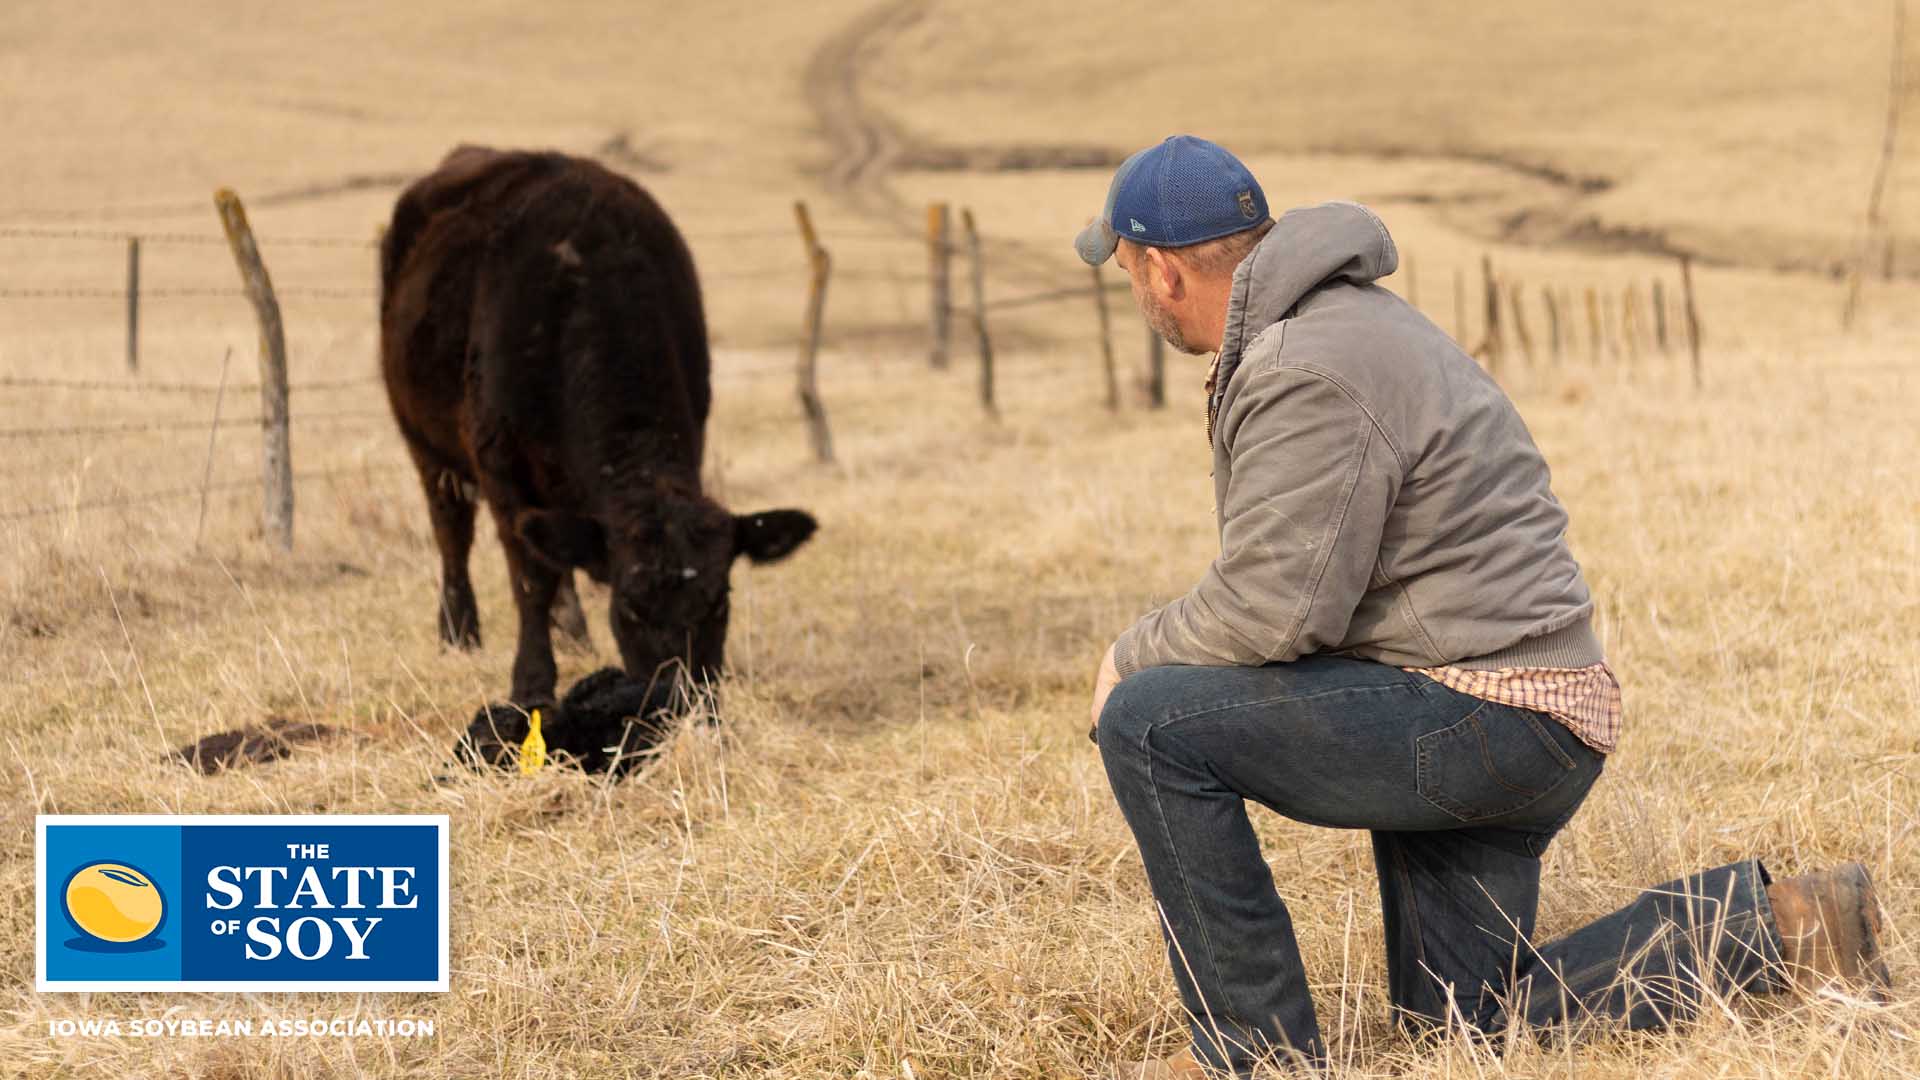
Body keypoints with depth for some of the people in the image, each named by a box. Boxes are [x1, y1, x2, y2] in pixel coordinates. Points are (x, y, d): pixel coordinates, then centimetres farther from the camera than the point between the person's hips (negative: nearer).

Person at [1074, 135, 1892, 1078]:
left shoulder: (1310, 373, -20)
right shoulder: (1344, 319, 15)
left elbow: (1276, 606, -25)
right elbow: (1286, 573, 21)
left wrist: (1135, 657, -8)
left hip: (1484, 718, -11)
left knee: (1149, 725, -17)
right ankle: (1768, 923, 16)